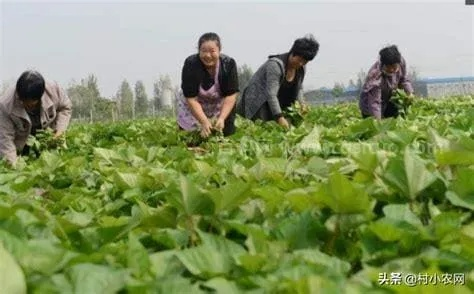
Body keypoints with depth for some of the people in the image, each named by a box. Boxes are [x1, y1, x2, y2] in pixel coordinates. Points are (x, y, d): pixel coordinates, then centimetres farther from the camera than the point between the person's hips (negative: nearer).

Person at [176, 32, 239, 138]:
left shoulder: (229, 63, -24)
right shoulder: (190, 64, -28)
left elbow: (231, 95, -23)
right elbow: (191, 98, -27)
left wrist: (222, 118, -36)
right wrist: (204, 122, -37)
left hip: (221, 104, 1)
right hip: (193, 105, -1)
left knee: (227, 131, -9)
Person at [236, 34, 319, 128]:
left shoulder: (301, 68, -2)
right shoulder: (275, 65, -26)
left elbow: (299, 88, 14)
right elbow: (271, 94, -31)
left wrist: (300, 103, -6)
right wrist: (279, 118, -36)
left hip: (277, 102, 7)